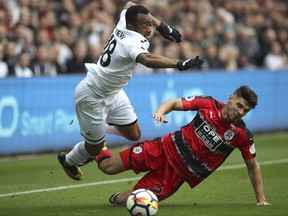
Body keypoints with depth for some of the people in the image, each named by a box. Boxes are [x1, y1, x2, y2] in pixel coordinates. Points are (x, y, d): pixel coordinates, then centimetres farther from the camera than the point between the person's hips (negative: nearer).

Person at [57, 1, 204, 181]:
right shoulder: (133, 42, -34)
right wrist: (180, 64, -62)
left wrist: (161, 26, 6)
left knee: (134, 134, 9)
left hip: (112, 92, 9)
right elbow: (148, 60, -55)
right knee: (96, 147, 10)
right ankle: (68, 160, 41)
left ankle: (97, 130, 34)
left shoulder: (123, 24, -10)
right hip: (92, 97, -9)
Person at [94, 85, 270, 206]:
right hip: (167, 148, 1)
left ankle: (116, 198, 24)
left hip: (180, 172, -1)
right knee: (108, 166, -1)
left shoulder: (242, 135, -13)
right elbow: (174, 103, -2)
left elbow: (253, 165, -1)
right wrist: (160, 111, -25)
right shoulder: (209, 104, -10)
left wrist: (261, 199, -2)